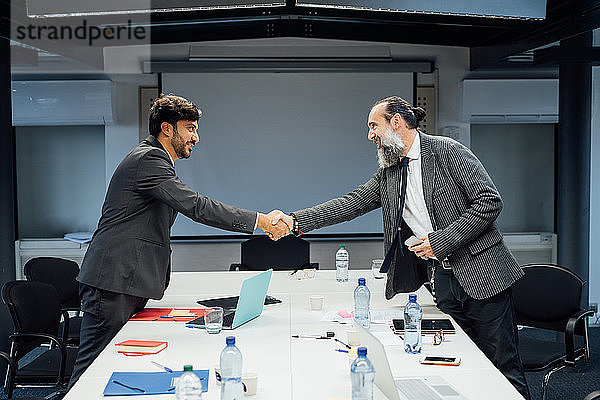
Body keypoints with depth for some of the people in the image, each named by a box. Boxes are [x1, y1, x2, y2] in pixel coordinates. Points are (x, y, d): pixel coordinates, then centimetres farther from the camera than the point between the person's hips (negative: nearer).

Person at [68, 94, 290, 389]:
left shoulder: (154, 159, 21)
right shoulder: (148, 160, -13)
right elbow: (195, 206, -22)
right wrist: (261, 221, -21)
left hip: (129, 282, 10)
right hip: (112, 282, -10)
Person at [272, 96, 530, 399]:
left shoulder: (447, 151, -8)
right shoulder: (388, 173, 13)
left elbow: (489, 201, -12)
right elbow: (352, 203, 9)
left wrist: (442, 240, -16)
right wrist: (296, 221, 0)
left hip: (480, 273, -5)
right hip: (441, 280, 6)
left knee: (504, 367, 1)